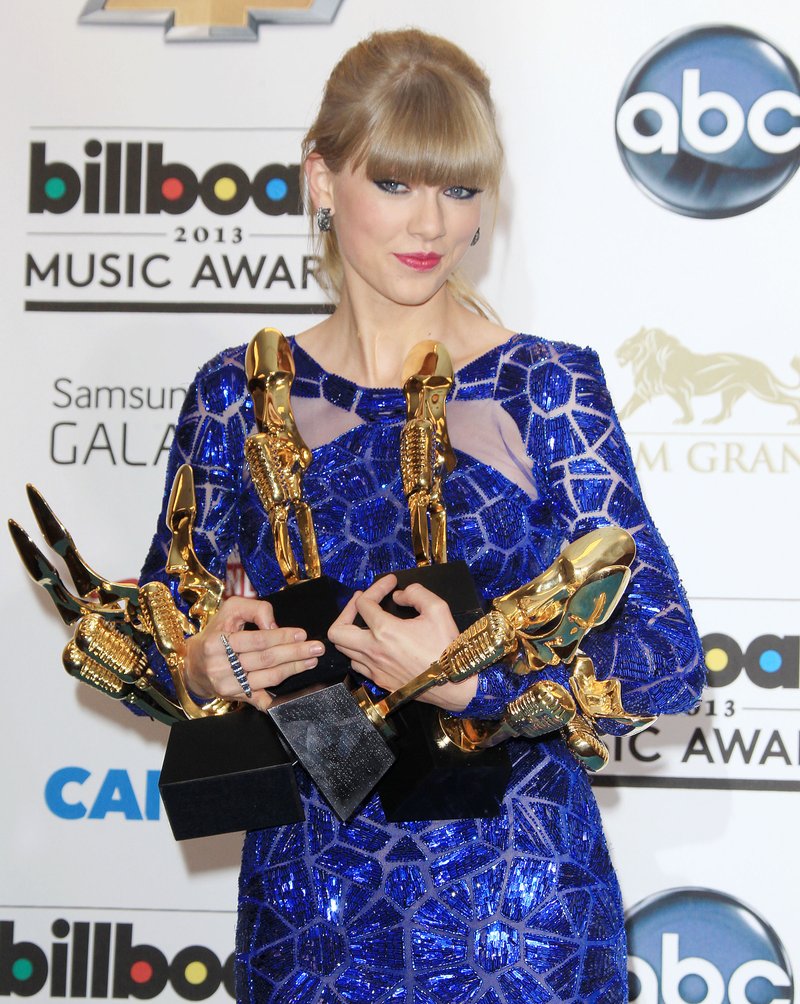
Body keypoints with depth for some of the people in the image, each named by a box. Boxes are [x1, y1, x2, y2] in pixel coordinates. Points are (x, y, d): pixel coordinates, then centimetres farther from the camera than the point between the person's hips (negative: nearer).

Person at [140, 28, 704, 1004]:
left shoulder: (546, 387, -6)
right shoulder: (239, 395, 1)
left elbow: (671, 659, -11)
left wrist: (469, 678, -26)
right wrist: (202, 665, -14)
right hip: (308, 913, 2)